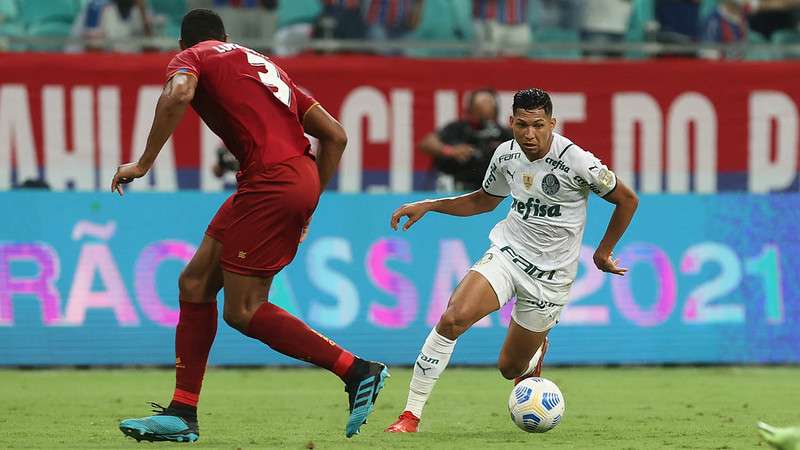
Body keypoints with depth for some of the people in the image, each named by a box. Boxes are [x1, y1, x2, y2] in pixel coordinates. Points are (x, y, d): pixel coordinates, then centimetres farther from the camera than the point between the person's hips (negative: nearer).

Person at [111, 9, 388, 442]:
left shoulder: (190, 57, 8)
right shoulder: (260, 62, 29)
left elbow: (179, 93, -19)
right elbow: (334, 134, 23)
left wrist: (144, 163, -14)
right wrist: (308, 205, 26)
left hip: (271, 180, -8)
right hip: (301, 176, 8)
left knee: (242, 310, -4)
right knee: (195, 282, 12)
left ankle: (357, 370, -4)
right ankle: (182, 414, 12)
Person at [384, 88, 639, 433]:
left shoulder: (576, 162, -18)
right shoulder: (506, 155, -2)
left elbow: (627, 200, -3)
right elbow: (484, 200, 19)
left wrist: (603, 253, 5)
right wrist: (427, 206, 10)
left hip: (550, 275, -3)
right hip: (506, 253, 3)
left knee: (510, 368, 5)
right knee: (452, 319, -25)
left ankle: (536, 353, 46)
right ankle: (411, 414, -18)